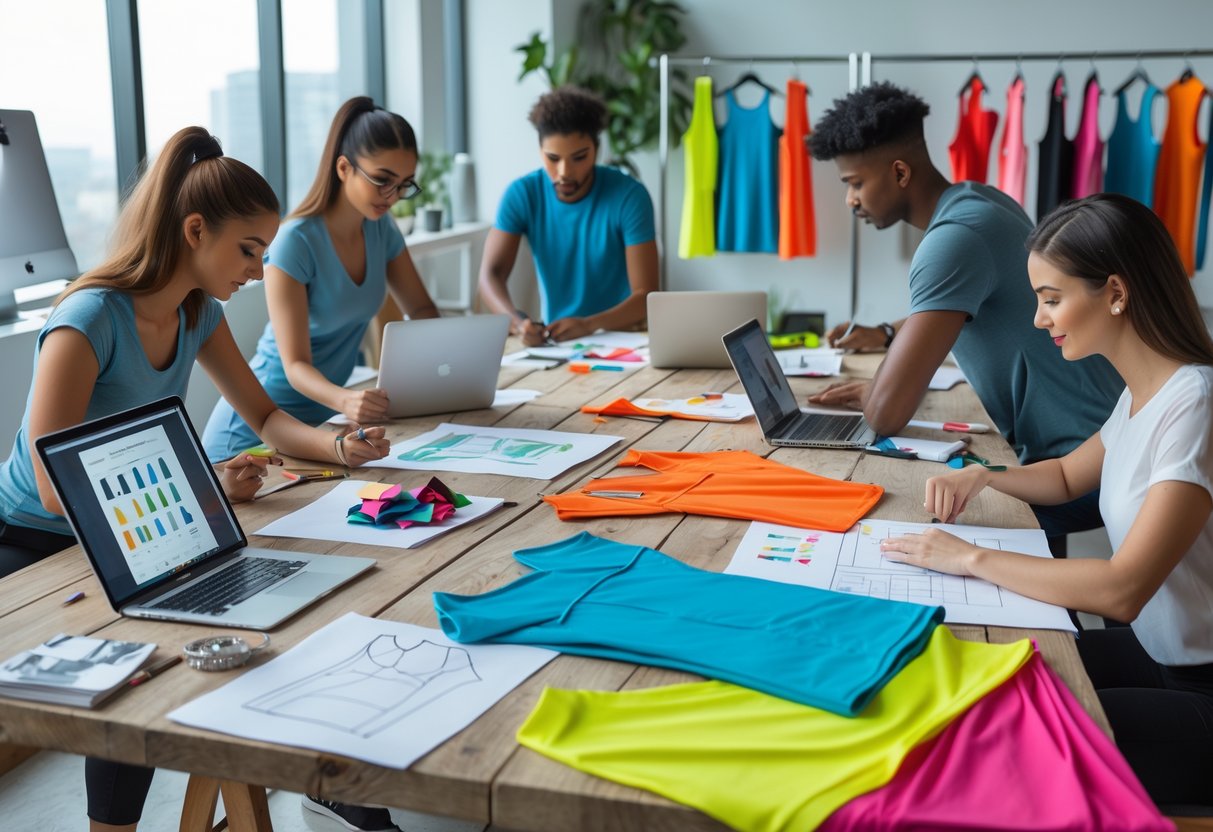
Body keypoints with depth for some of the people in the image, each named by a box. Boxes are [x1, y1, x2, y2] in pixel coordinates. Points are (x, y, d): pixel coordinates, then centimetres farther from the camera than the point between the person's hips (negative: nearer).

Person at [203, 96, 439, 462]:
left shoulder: (381, 228, -1)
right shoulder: (296, 242, -20)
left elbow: (422, 309, 10)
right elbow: (296, 365, -22)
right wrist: (344, 400, -43)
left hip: (322, 415, 6)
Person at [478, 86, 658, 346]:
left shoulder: (629, 196, -13)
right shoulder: (521, 195, -6)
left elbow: (646, 296, -16)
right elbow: (490, 275, -12)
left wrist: (589, 324, -34)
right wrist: (516, 320, -34)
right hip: (553, 337, 2)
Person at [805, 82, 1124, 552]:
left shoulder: (955, 238, -24)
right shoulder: (977, 201, 6)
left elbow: (887, 414, -29)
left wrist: (871, 392, -7)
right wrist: (885, 335, 20)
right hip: (1084, 441, 10)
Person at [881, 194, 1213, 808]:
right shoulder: (1142, 391, 3)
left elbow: (1121, 589, -30)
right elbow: (1068, 475, 22)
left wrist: (973, 559, -22)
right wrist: (984, 477, 4)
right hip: (1156, 652, 8)